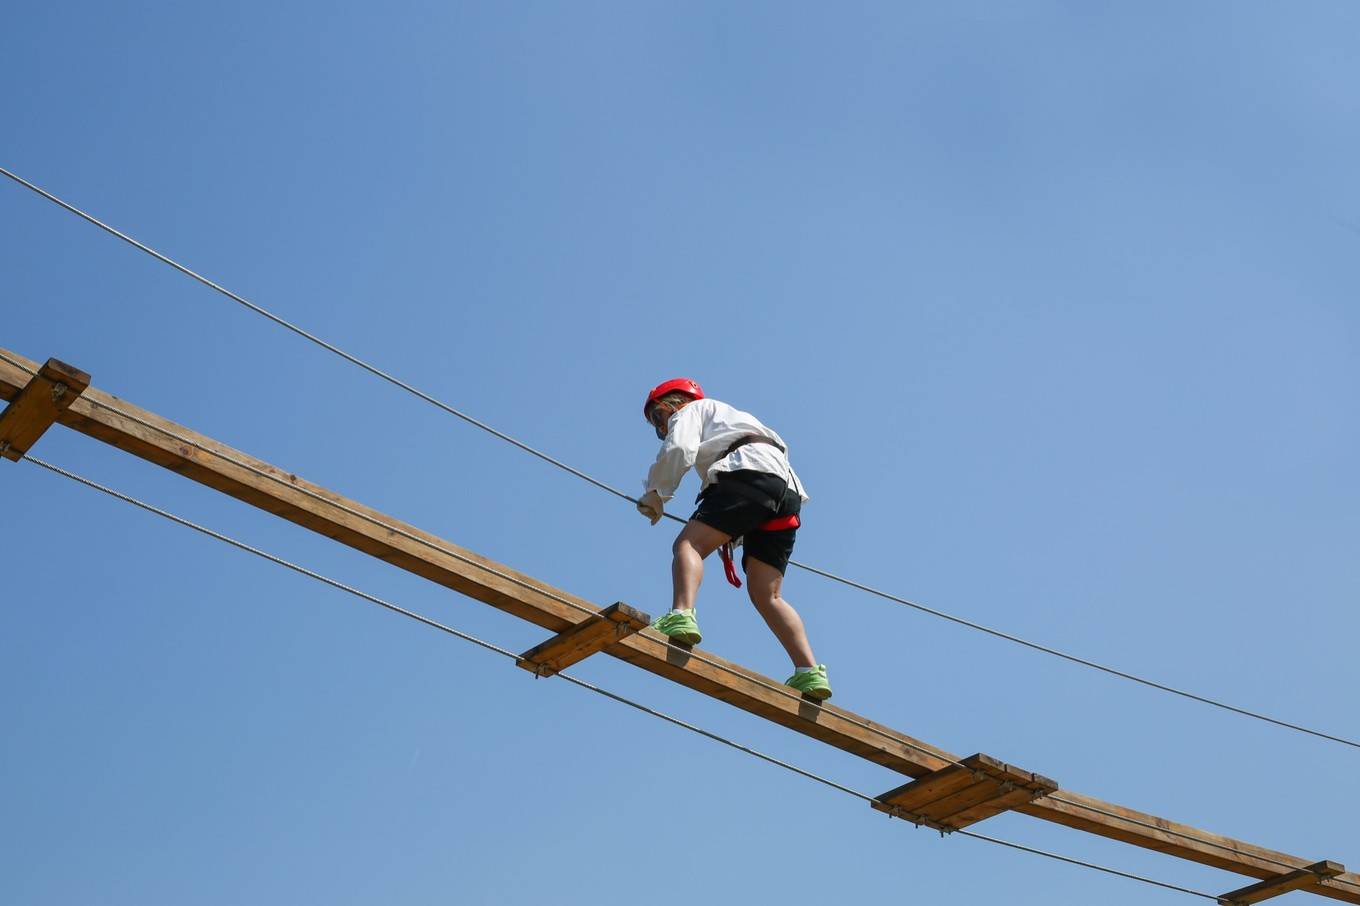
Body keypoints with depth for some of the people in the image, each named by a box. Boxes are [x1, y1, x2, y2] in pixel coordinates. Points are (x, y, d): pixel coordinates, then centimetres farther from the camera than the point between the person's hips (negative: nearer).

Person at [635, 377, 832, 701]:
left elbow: (679, 449, -2)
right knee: (766, 595, 3)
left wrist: (655, 493, 11)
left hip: (750, 473, -8)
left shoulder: (691, 410, 21)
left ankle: (681, 616, -44)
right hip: (787, 488, 8)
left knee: (688, 544, -17)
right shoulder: (728, 417, 44)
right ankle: (809, 672, -9)